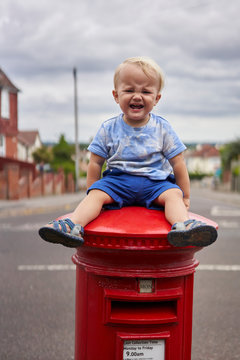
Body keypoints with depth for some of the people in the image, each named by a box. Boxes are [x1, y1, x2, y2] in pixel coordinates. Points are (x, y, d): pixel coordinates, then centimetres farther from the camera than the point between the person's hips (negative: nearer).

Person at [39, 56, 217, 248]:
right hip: (117, 180, 1)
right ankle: (74, 224, -41)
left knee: (173, 194, -28)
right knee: (96, 194, -24)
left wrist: (185, 197, 6)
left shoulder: (163, 128, 1)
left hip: (155, 182, -1)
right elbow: (95, 163, 8)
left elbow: (178, 163, 5)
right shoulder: (108, 128, 2)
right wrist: (91, 192, 7)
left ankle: (183, 226, -52)